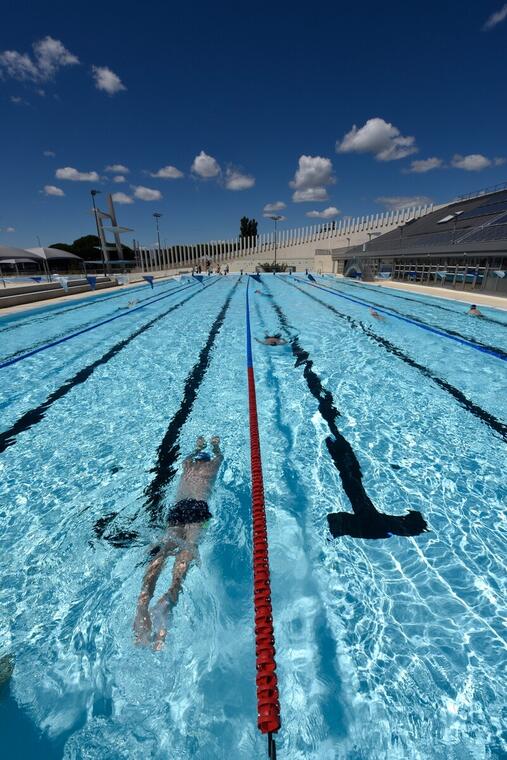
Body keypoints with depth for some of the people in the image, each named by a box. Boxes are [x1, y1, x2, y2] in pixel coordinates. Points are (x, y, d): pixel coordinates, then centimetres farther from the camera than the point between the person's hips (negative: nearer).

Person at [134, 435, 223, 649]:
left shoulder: (187, 466, 34)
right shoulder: (211, 466, 29)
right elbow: (219, 455, 54)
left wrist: (198, 448, 79)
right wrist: (215, 445, 73)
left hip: (177, 507, 4)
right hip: (198, 506, -3)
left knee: (165, 547, -16)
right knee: (188, 547, -24)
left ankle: (143, 603, -38)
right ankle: (168, 598, -49)